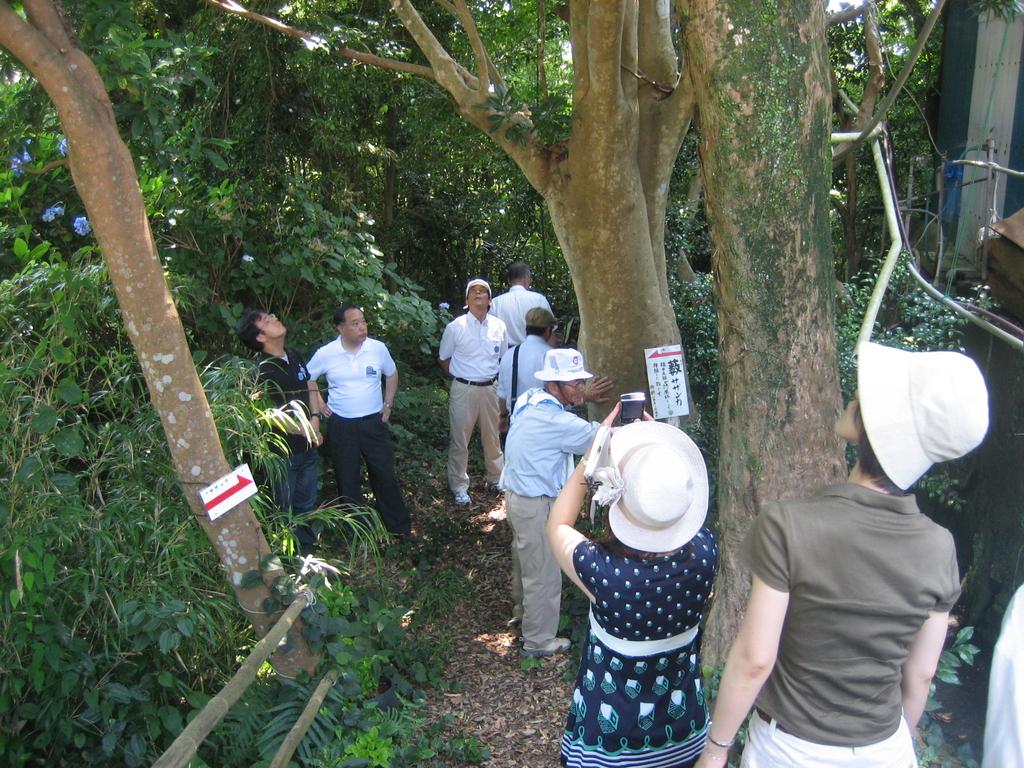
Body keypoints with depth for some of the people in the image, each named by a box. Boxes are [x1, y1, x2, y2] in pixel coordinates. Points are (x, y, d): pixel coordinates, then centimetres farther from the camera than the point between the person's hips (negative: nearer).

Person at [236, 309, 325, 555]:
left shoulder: (293, 355, 3)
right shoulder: (264, 371, -21)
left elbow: (311, 385, 14)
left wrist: (315, 419, -2)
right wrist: (308, 432, -12)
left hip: (308, 446, 8)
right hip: (285, 451, -7)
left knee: (306, 502, 23)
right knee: (284, 507, 9)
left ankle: (307, 548, 41)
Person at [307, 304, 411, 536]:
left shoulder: (378, 348, -6)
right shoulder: (325, 354, -9)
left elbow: (392, 374, 12)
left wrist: (388, 405, 7)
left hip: (374, 422, 1)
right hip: (341, 426, 0)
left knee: (385, 475, 6)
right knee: (348, 480, 10)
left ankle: (399, 526, 24)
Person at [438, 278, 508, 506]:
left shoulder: (499, 326, 0)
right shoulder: (455, 327, -7)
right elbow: (443, 359, 5)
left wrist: (494, 377, 9)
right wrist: (461, 377, 4)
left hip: (490, 388, 3)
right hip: (463, 390, -3)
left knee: (492, 437, 16)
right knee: (459, 440, 5)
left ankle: (495, 478, 34)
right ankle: (459, 487, 18)